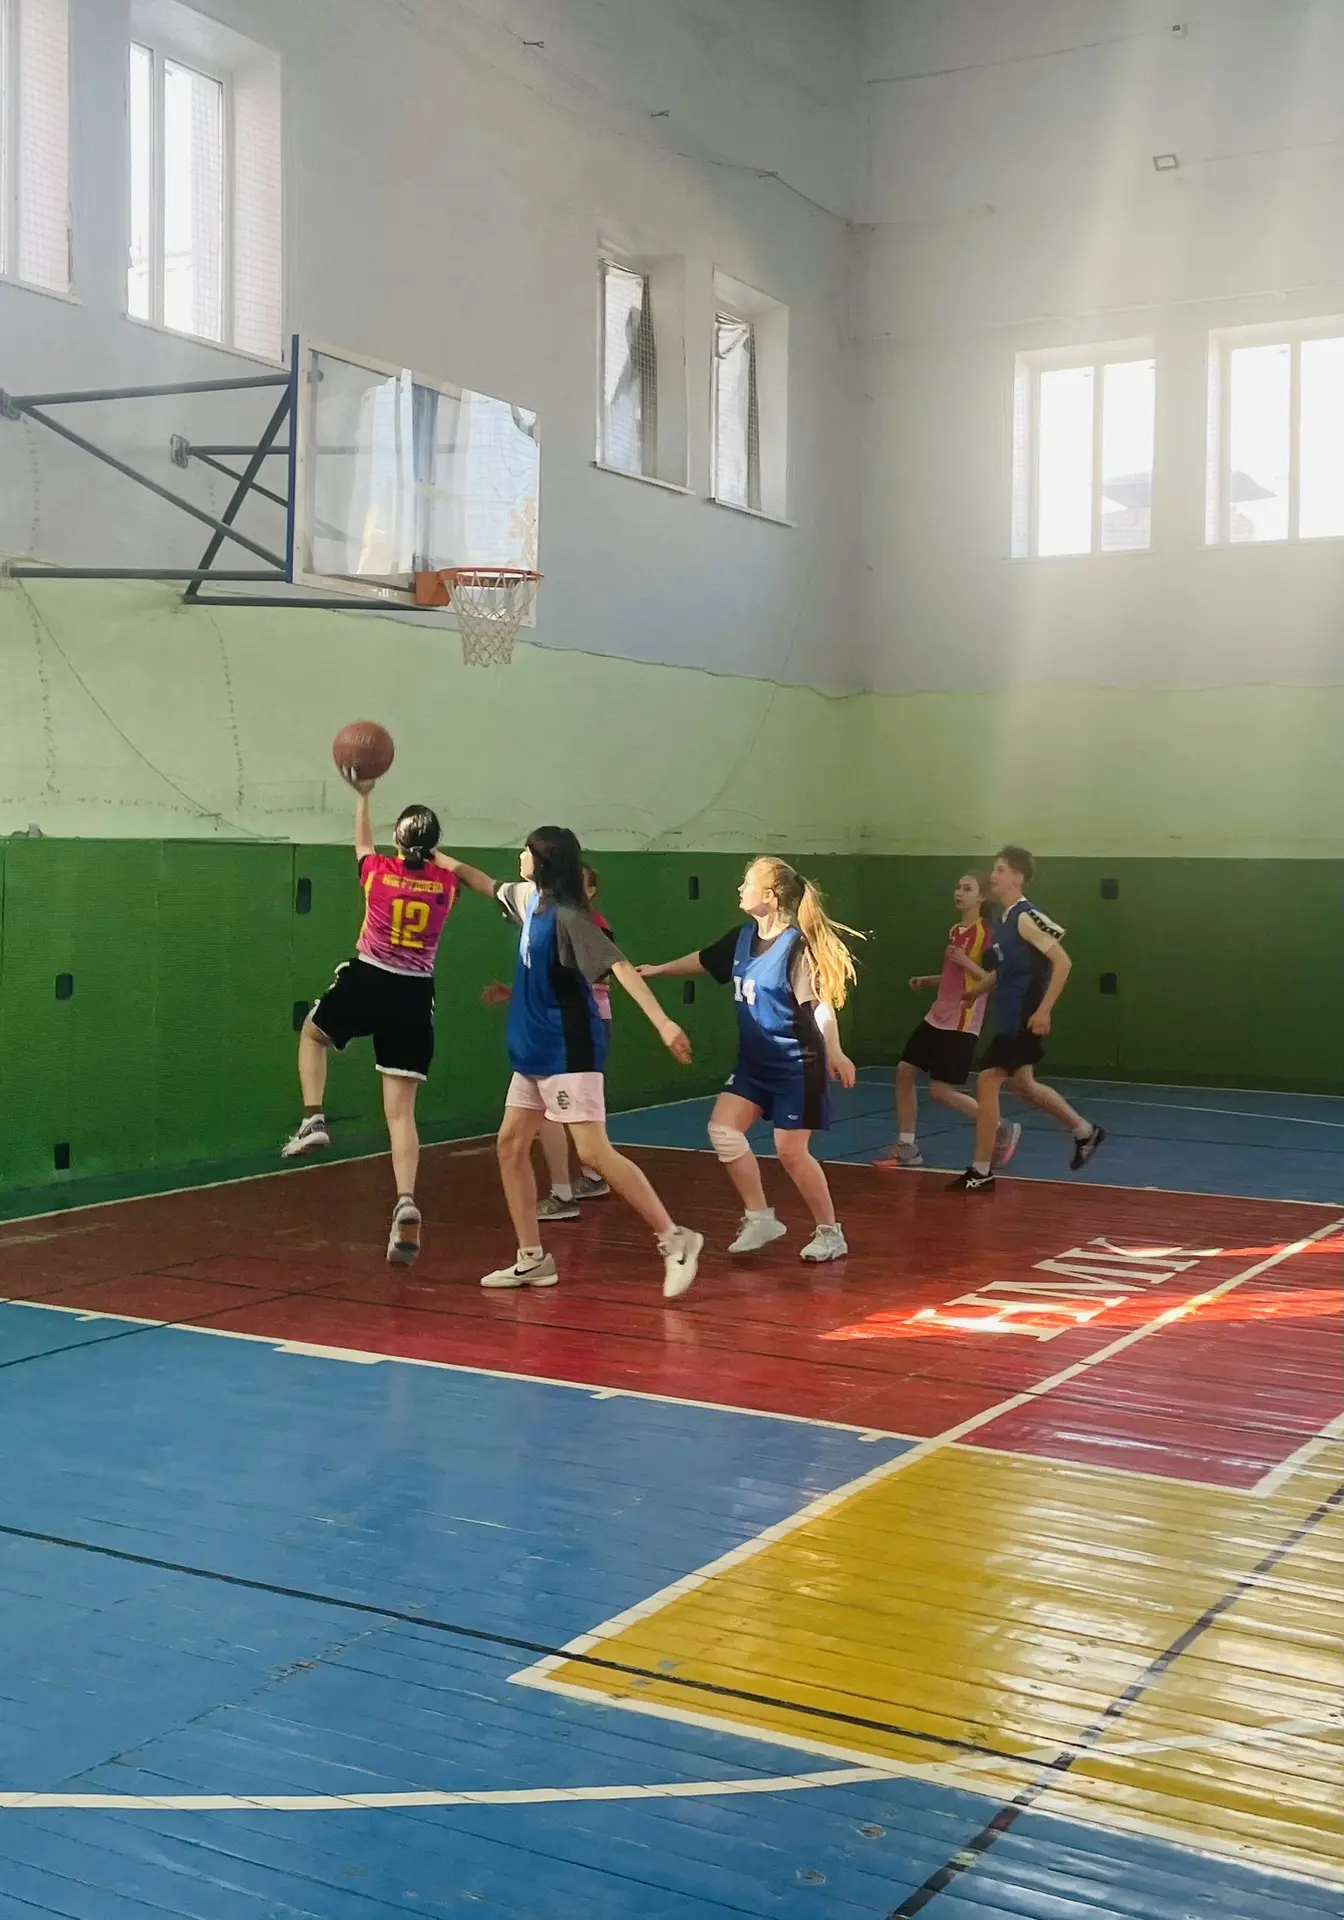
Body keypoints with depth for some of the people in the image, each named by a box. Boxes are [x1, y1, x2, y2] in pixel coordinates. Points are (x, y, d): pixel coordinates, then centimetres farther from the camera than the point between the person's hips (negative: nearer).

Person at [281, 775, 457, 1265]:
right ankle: (406, 1202, -16)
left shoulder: (378, 872, -1)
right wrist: (430, 849, 45)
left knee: (312, 1033, 32)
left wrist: (363, 796, 37)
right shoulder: (446, 883, 2)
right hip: (414, 998, 1)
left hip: (365, 983, -1)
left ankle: (313, 1119, 14)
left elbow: (362, 841, 23)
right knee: (401, 1111, 1)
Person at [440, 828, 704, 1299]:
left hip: (567, 1051, -9)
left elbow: (619, 966, -25)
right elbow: (486, 885, 29)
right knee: (511, 1145, 9)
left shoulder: (567, 915, -17)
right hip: (533, 1050, 10)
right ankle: (532, 1260, 15)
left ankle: (674, 1240, -8)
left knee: (594, 1153, -14)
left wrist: (663, 1023, -34)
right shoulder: (529, 897, 8)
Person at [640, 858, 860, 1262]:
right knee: (723, 1129, -1)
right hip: (755, 1061, 8)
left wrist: (834, 1052, -35)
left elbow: (820, 1002, -26)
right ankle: (760, 1218, 11)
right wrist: (657, 971, 33)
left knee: (791, 1150, -4)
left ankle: (830, 1232, 14)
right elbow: (703, 960, 22)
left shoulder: (796, 945, -19)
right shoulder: (743, 938, 4)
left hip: (796, 1064, -8)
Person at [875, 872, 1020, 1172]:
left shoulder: (986, 933, -13)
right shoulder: (955, 930, 12)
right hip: (937, 1017, 9)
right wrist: (928, 980, 14)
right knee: (904, 1072, 3)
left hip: (961, 1023, -8)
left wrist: (967, 962, -25)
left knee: (941, 1091, -8)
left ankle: (1004, 1131, 10)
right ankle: (907, 1149, 11)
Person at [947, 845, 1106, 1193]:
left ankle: (981, 1172, -1)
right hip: (1010, 1019, 10)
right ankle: (1086, 1132, 36)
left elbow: (1062, 962, -20)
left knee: (987, 1081, -9)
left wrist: (1044, 1010, -23)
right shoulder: (1002, 919, 10)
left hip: (1025, 1020, -10)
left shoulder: (1026, 917, -16)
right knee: (1022, 1084, 19)